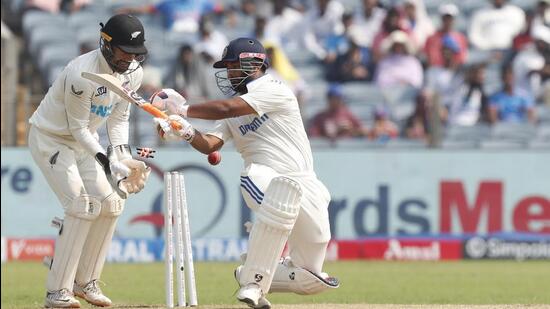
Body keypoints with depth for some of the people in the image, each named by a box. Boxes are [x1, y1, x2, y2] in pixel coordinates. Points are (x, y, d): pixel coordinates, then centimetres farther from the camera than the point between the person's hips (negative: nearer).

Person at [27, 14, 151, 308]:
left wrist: (123, 155, -13)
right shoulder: (82, 74, -32)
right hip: (50, 138, -8)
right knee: (82, 206, -19)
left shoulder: (133, 73, -9)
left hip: (84, 139, 8)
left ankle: (85, 282, 12)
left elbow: (118, 119, 2)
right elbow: (78, 128, -26)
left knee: (110, 203, -1)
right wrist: (108, 162, -33)